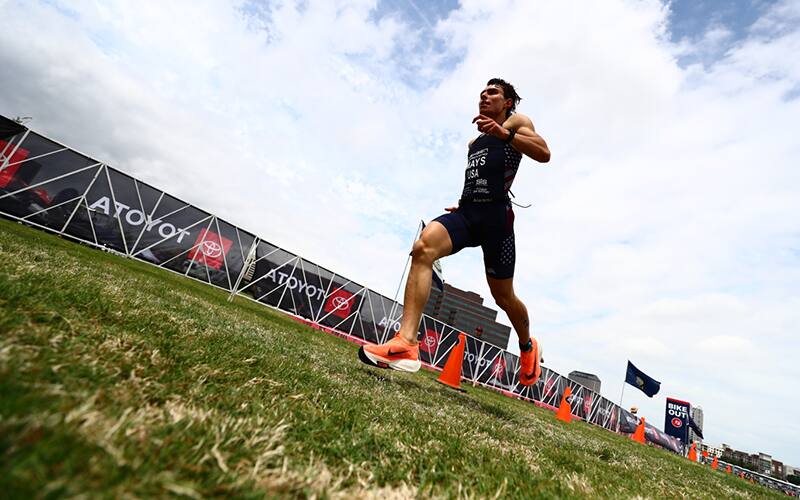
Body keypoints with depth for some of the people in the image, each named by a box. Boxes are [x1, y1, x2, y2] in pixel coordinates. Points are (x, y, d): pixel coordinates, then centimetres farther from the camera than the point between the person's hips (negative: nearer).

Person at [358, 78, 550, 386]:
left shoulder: (516, 123, 12)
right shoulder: (474, 142, 31)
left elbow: (544, 154, -7)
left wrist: (503, 132, -17)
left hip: (495, 214, -5)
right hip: (466, 211, 6)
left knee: (503, 296, 3)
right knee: (422, 248, -26)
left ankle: (528, 347, 35)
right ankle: (406, 344, -36)